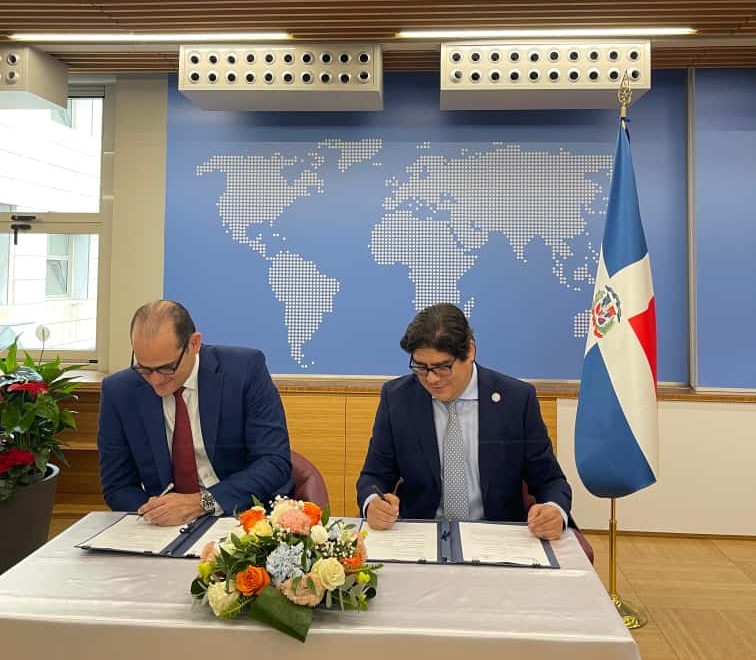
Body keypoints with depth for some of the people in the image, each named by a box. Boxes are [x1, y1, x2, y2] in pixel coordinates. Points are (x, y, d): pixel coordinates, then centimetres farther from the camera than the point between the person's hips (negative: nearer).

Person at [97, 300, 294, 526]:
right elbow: (117, 488, 3)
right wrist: (155, 513, -17)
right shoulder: (117, 392, -4)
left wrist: (202, 502, -23)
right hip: (165, 526, 2)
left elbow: (275, 463, -12)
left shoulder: (246, 369, -11)